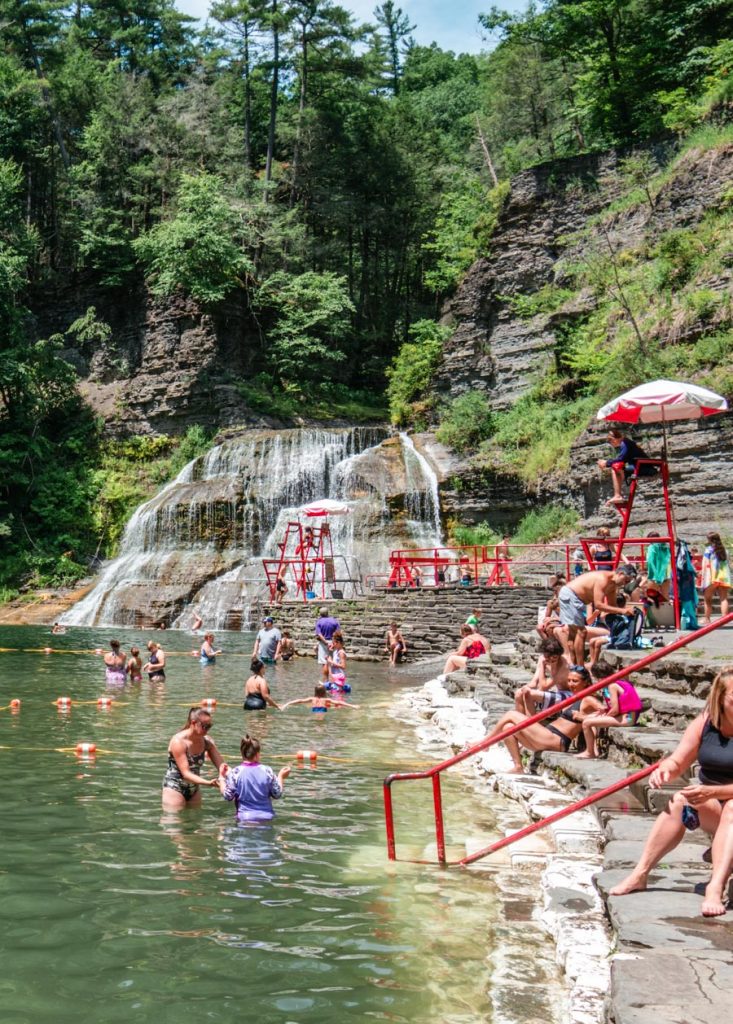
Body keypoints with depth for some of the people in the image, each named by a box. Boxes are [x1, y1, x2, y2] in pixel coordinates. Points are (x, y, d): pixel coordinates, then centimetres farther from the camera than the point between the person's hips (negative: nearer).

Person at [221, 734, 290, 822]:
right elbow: (277, 794, 5)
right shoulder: (267, 771, -3)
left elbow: (227, 796, -2)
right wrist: (281, 777, 21)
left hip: (244, 818, -2)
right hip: (266, 818, 2)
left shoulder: (235, 772, -8)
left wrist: (222, 777, 10)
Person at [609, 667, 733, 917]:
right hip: (713, 810, 4)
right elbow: (677, 763, -1)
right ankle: (640, 874, -25)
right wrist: (663, 769, -23)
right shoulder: (704, 723, -4)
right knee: (680, 801, -26)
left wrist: (712, 792, -37)